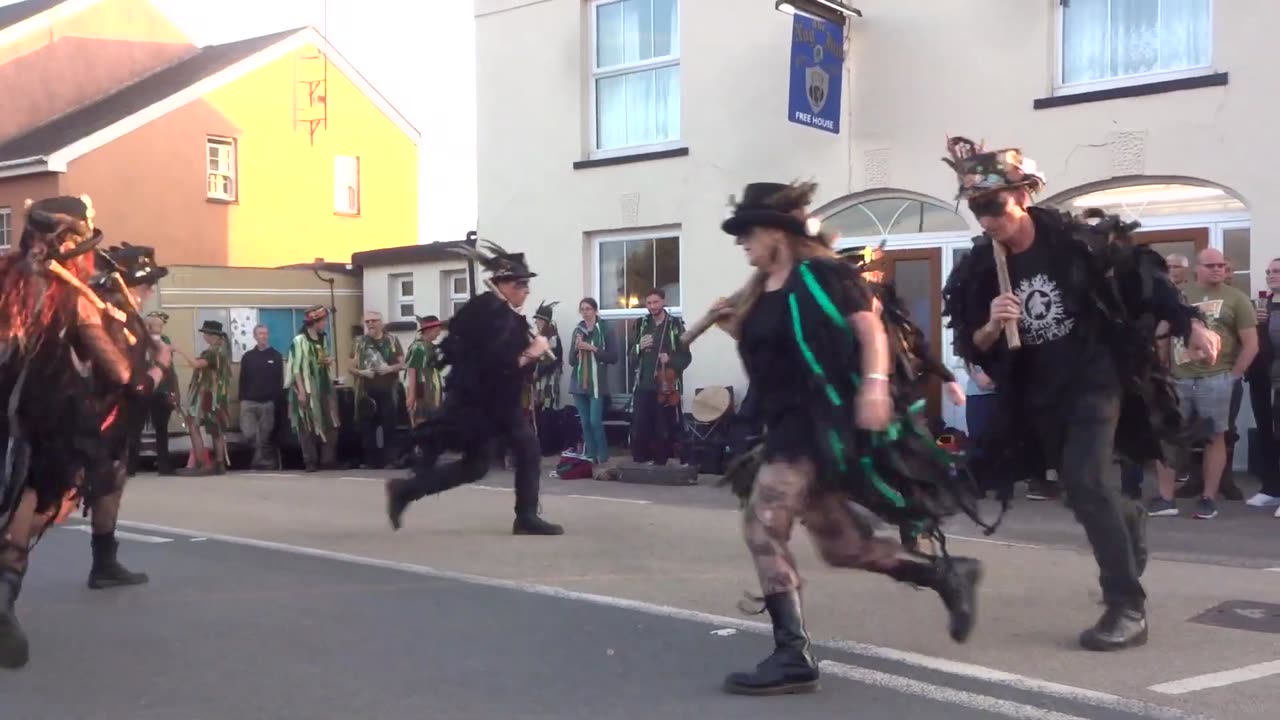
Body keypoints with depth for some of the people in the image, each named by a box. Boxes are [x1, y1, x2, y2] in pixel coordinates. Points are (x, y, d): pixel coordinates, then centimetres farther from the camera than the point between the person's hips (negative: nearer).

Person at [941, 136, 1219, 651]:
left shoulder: (1078, 240, -14)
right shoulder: (979, 271, -6)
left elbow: (1144, 279, -3)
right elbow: (972, 349, -4)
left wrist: (1190, 325, -11)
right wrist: (992, 326, -25)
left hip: (1096, 380, -4)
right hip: (1040, 397, 4)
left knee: (1084, 483, -20)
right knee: (1080, 490, 17)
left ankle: (1128, 609, -11)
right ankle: (1130, 521, 53)